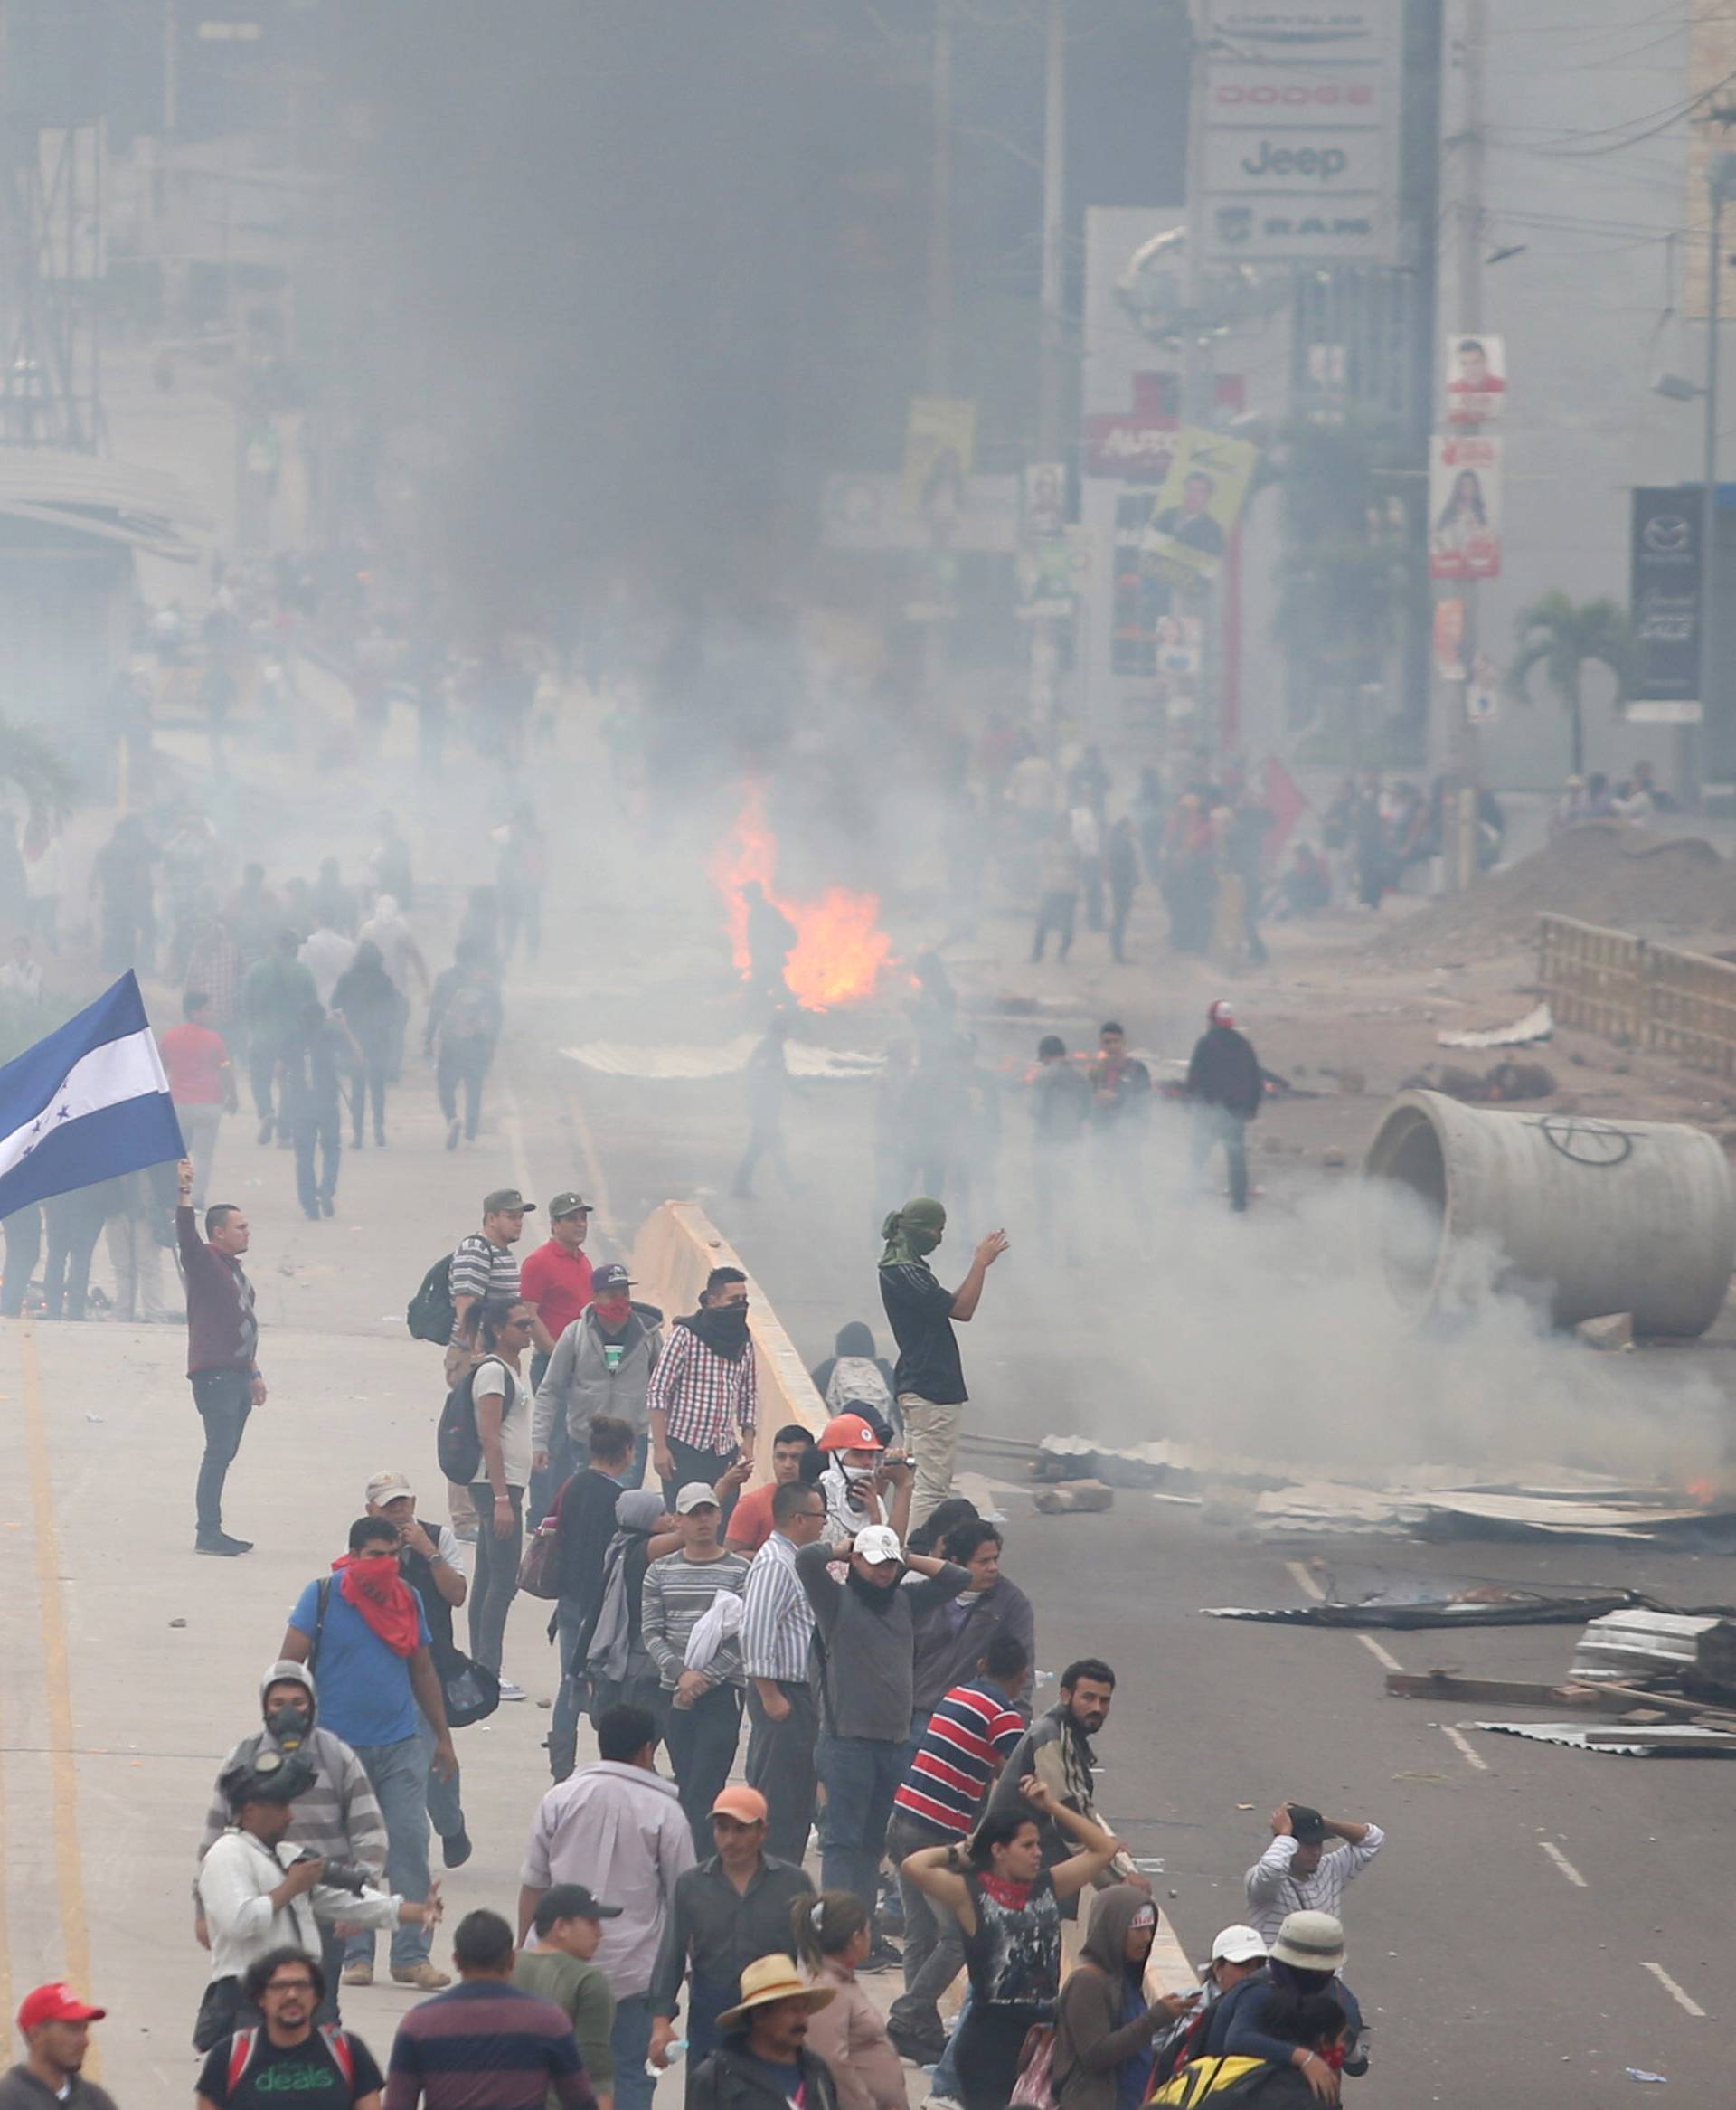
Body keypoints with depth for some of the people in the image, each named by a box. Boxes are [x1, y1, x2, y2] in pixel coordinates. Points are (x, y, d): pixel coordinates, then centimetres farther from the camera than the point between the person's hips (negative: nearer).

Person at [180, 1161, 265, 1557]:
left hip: (237, 1374, 9)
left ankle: (212, 1532, 15)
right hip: (214, 1375, -9)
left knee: (224, 1454, 10)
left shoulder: (235, 1269, 20)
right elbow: (186, 1234, -26)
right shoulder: (205, 1262, -5)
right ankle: (207, 1533, -14)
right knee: (219, 1451, -13)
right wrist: (185, 1191, -35)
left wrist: (254, 1373, 29)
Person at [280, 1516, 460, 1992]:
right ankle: (355, 1956, 11)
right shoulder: (323, 1596, -5)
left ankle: (411, 1956, 0)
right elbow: (289, 1665, -5)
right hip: (340, 1747, -3)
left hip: (401, 1744, 3)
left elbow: (423, 1672, 17)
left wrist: (443, 1738, 19)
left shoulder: (407, 1599, 7)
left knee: (410, 1843, -5)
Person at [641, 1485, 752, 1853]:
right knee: (687, 1786, 6)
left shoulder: (740, 1572, 0)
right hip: (674, 1693, 4)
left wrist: (706, 1677, -14)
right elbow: (651, 1632, 4)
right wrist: (680, 1673, -11)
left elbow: (744, 1636, -6)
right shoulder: (661, 1572, 9)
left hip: (723, 1690, -4)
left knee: (704, 1789, -12)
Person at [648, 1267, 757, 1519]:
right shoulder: (685, 1335, -6)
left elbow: (749, 1396, 18)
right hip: (684, 1449, -5)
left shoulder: (743, 1342, 10)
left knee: (725, 1525, -2)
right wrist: (659, 1447, -11)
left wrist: (748, 1440, 6)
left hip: (724, 1452, 5)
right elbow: (657, 1392, -7)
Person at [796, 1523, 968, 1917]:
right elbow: (807, 1559, -15)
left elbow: (957, 1578, 18)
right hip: (847, 1742, -6)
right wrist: (841, 1550, 4)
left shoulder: (904, 1601, 16)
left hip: (896, 1743, 6)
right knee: (843, 1840, -8)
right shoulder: (837, 1600, 0)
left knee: (875, 1842, 8)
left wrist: (908, 1559, 12)